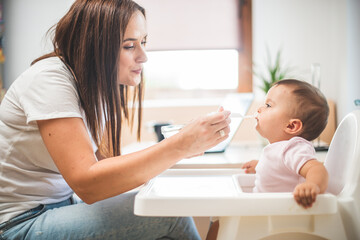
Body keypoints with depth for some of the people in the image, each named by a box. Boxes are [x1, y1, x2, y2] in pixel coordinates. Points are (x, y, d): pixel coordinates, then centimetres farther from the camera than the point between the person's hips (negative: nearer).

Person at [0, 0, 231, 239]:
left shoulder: (98, 85, 3)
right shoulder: (50, 79, -22)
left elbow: (101, 163, 2)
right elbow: (86, 183, -31)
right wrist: (179, 146, -35)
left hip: (65, 204, 7)